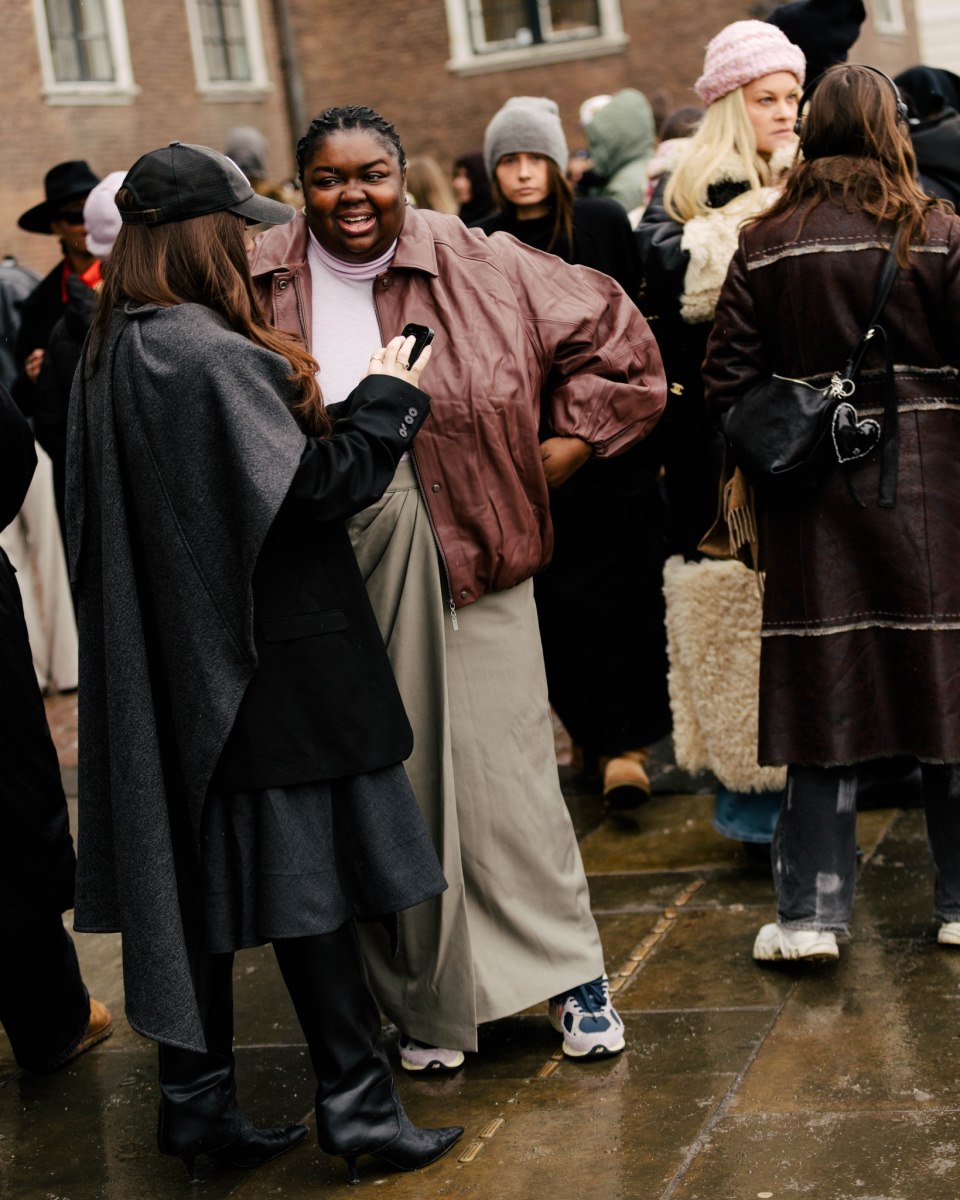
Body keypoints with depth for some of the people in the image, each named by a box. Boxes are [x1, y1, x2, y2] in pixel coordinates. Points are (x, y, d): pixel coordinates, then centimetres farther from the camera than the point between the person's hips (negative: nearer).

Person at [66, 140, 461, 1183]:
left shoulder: (108, 356, 8)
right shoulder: (212, 354, -18)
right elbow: (314, 487, -19)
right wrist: (387, 400, -5)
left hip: (167, 665, 8)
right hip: (263, 661, -8)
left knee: (196, 879, 12)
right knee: (304, 875, 0)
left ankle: (196, 1101, 19)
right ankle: (357, 1105, 8)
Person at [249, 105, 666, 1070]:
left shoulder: (479, 268, 0)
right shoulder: (254, 285, 2)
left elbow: (610, 333, 8)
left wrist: (561, 448, 3)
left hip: (463, 560, -1)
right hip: (329, 580, 1)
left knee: (501, 769, 0)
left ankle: (573, 974, 17)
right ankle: (426, 1004, 21)